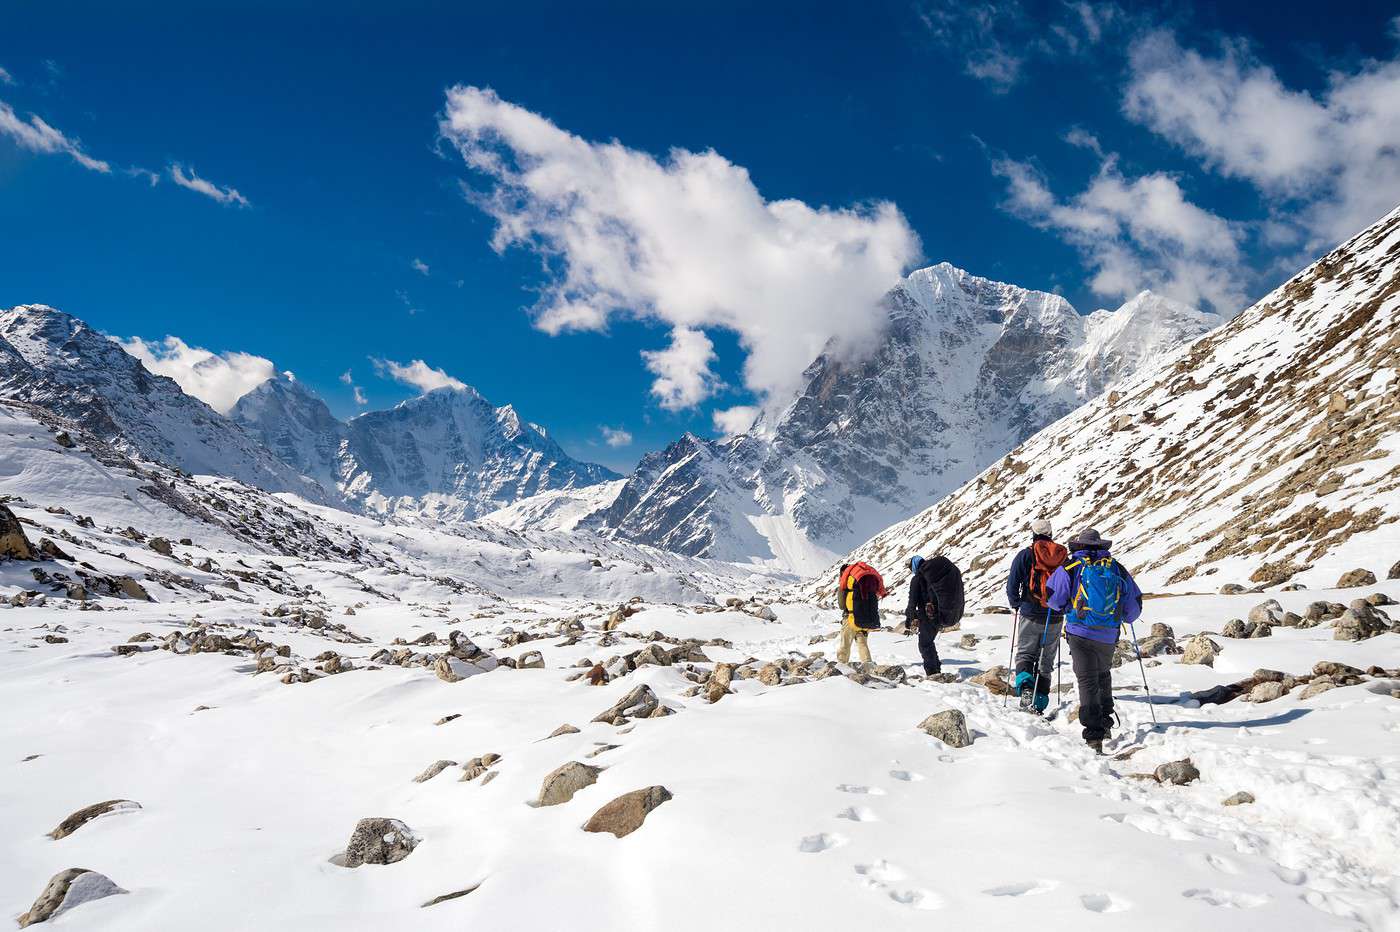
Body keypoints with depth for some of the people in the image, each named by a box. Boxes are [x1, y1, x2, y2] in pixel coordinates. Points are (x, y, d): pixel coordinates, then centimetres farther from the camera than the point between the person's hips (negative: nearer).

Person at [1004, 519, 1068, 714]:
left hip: (1030, 615, -3)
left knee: (1024, 654, 9)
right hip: (1055, 619, 3)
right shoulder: (1064, 557, 3)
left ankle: (1025, 687, -18)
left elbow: (1012, 584, -9)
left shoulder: (1025, 555, -7)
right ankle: (1040, 702, 8)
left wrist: (1016, 604, 7)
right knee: (1046, 661, 11)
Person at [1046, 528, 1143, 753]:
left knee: (1088, 681, 0)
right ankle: (1105, 721, 32)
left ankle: (1094, 735, -7)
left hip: (1080, 633, -3)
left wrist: (1067, 607, 22)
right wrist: (1125, 618, 32)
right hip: (1109, 636, 3)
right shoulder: (1117, 568, 6)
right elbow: (1135, 604, 11)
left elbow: (1053, 599, -1)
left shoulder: (1071, 568, -4)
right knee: (1104, 675, 26)